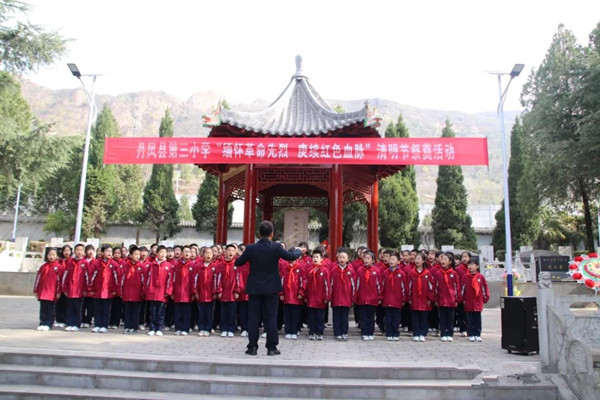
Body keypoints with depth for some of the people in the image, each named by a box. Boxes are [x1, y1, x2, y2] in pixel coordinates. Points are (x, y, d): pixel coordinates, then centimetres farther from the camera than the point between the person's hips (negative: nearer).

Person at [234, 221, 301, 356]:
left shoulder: (250, 248, -8)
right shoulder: (276, 247, -11)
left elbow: (238, 263, 3)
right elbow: (292, 256, -1)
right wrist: (298, 251, 21)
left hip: (254, 289, 1)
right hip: (271, 289, -1)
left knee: (253, 318, 9)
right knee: (271, 318, 6)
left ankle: (252, 347, 12)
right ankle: (272, 347, 9)